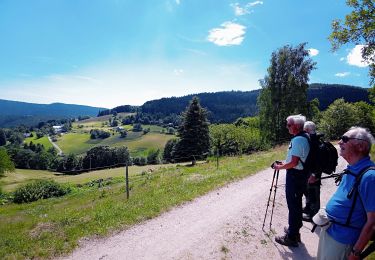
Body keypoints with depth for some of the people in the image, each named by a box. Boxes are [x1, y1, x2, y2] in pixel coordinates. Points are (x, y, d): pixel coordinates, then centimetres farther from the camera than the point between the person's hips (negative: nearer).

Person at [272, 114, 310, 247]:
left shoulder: (297, 140, -22)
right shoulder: (304, 137, 9)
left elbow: (294, 162, -24)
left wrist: (280, 167, -10)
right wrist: (285, 163, 15)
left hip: (295, 175, -10)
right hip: (302, 173, 10)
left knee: (293, 205, -2)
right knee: (297, 204, 20)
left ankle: (291, 237, 9)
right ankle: (294, 229, 36)